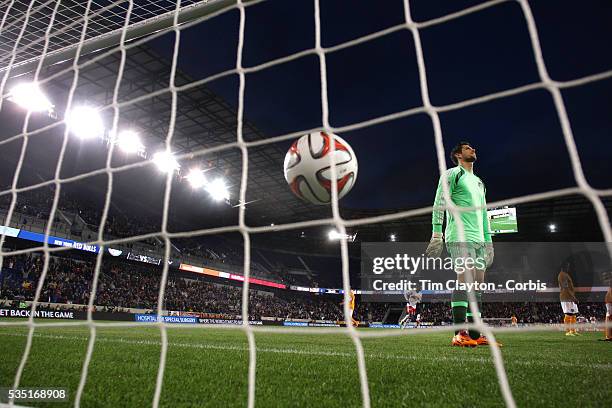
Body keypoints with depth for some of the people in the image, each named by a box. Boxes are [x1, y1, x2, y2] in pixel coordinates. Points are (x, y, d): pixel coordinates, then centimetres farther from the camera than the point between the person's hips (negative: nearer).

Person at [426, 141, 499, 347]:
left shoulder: (479, 182, 28)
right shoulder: (452, 174, 4)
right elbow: (439, 203, -7)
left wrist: (488, 240, 21)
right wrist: (436, 232, -17)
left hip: (479, 238, 8)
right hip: (460, 236, -8)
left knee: (478, 282, 2)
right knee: (465, 278, -17)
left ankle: (475, 334, 5)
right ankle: (459, 334, -15)